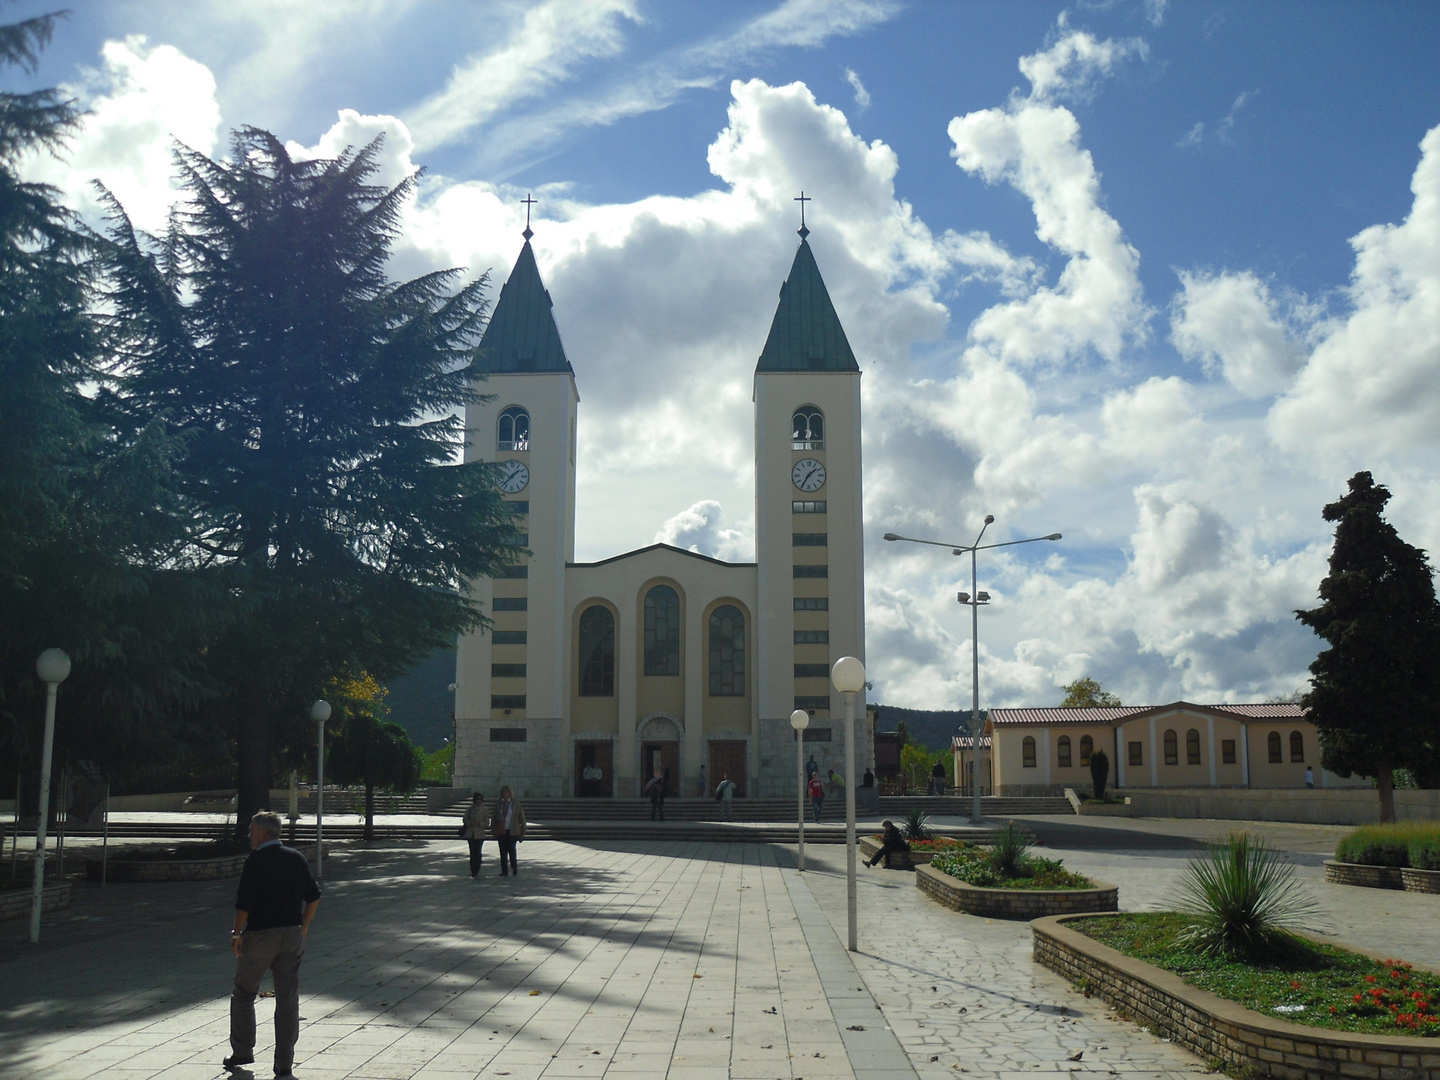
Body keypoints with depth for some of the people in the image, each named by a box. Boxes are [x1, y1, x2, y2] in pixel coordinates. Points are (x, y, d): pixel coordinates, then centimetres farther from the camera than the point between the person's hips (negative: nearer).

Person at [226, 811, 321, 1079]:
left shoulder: (255, 861, -10)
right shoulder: (297, 858, 6)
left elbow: (244, 903, -14)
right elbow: (313, 896, 9)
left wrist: (236, 934, -4)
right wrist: (303, 926, 20)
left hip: (260, 935, -4)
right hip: (292, 935, 4)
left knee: (243, 994, 16)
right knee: (288, 1000, 5)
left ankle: (242, 1052, 22)